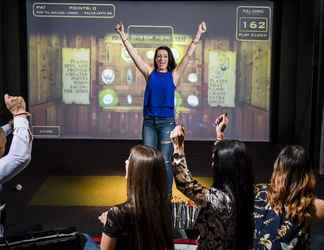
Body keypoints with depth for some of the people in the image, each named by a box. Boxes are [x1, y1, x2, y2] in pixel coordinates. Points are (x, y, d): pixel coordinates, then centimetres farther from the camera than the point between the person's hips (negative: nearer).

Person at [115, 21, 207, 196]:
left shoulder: (174, 75, 2)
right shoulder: (150, 73, 7)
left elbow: (188, 55, -4)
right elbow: (134, 54, 5)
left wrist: (198, 35, -10)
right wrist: (123, 36, 2)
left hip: (166, 121, -2)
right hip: (149, 121, 2)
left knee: (165, 161, 1)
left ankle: (167, 195, 12)